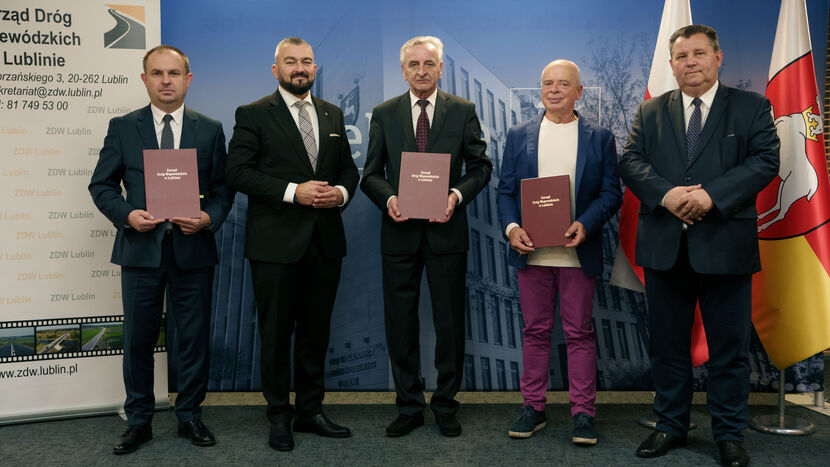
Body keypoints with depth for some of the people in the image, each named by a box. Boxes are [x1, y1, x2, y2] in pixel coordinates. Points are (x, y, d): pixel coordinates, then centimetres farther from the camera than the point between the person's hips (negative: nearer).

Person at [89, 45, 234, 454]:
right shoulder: (122, 127, 6)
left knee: (194, 337, 8)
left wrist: (210, 217, -13)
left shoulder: (210, 130, 7)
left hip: (193, 250, 0)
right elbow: (101, 185, 6)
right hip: (141, 248, 0)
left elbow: (223, 186, 6)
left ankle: (189, 416, 24)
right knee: (138, 339, 8)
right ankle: (138, 421, 24)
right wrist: (126, 214, -12)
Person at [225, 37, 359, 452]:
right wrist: (293, 191, -19)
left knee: (316, 331, 13)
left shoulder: (332, 115, 14)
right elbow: (237, 171, -10)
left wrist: (341, 192, -6)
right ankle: (279, 416, 21)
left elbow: (348, 168, 16)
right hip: (276, 244, -4)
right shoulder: (254, 115, -1)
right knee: (276, 333, 6)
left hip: (325, 241, 5)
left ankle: (310, 411, 26)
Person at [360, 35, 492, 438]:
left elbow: (480, 166, 4)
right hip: (400, 232, 1)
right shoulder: (383, 114, 7)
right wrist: (389, 198, -14)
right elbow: (371, 174, 6)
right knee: (400, 322, 7)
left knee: (450, 321, 7)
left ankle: (445, 405, 24)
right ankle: (409, 406, 22)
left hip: (446, 230, -1)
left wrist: (457, 194, -15)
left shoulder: (463, 111, 4)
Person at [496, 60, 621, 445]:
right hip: (531, 252, 2)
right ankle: (533, 407, 21)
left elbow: (611, 193, 1)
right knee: (535, 331, 9)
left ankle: (583, 412, 15)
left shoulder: (600, 138, 6)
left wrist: (585, 224, -16)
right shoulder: (518, 136, 10)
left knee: (579, 332, 4)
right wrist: (511, 227, -11)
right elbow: (505, 191, 7)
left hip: (577, 253, -1)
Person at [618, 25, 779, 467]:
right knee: (667, 343, 11)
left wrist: (712, 195, -19)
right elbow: (631, 161, 1)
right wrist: (665, 194, -17)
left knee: (729, 347, 7)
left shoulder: (751, 107, 5)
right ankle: (671, 426, 26)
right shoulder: (651, 111, 12)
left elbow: (765, 160, -6)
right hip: (664, 246, 2)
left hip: (725, 244, -2)